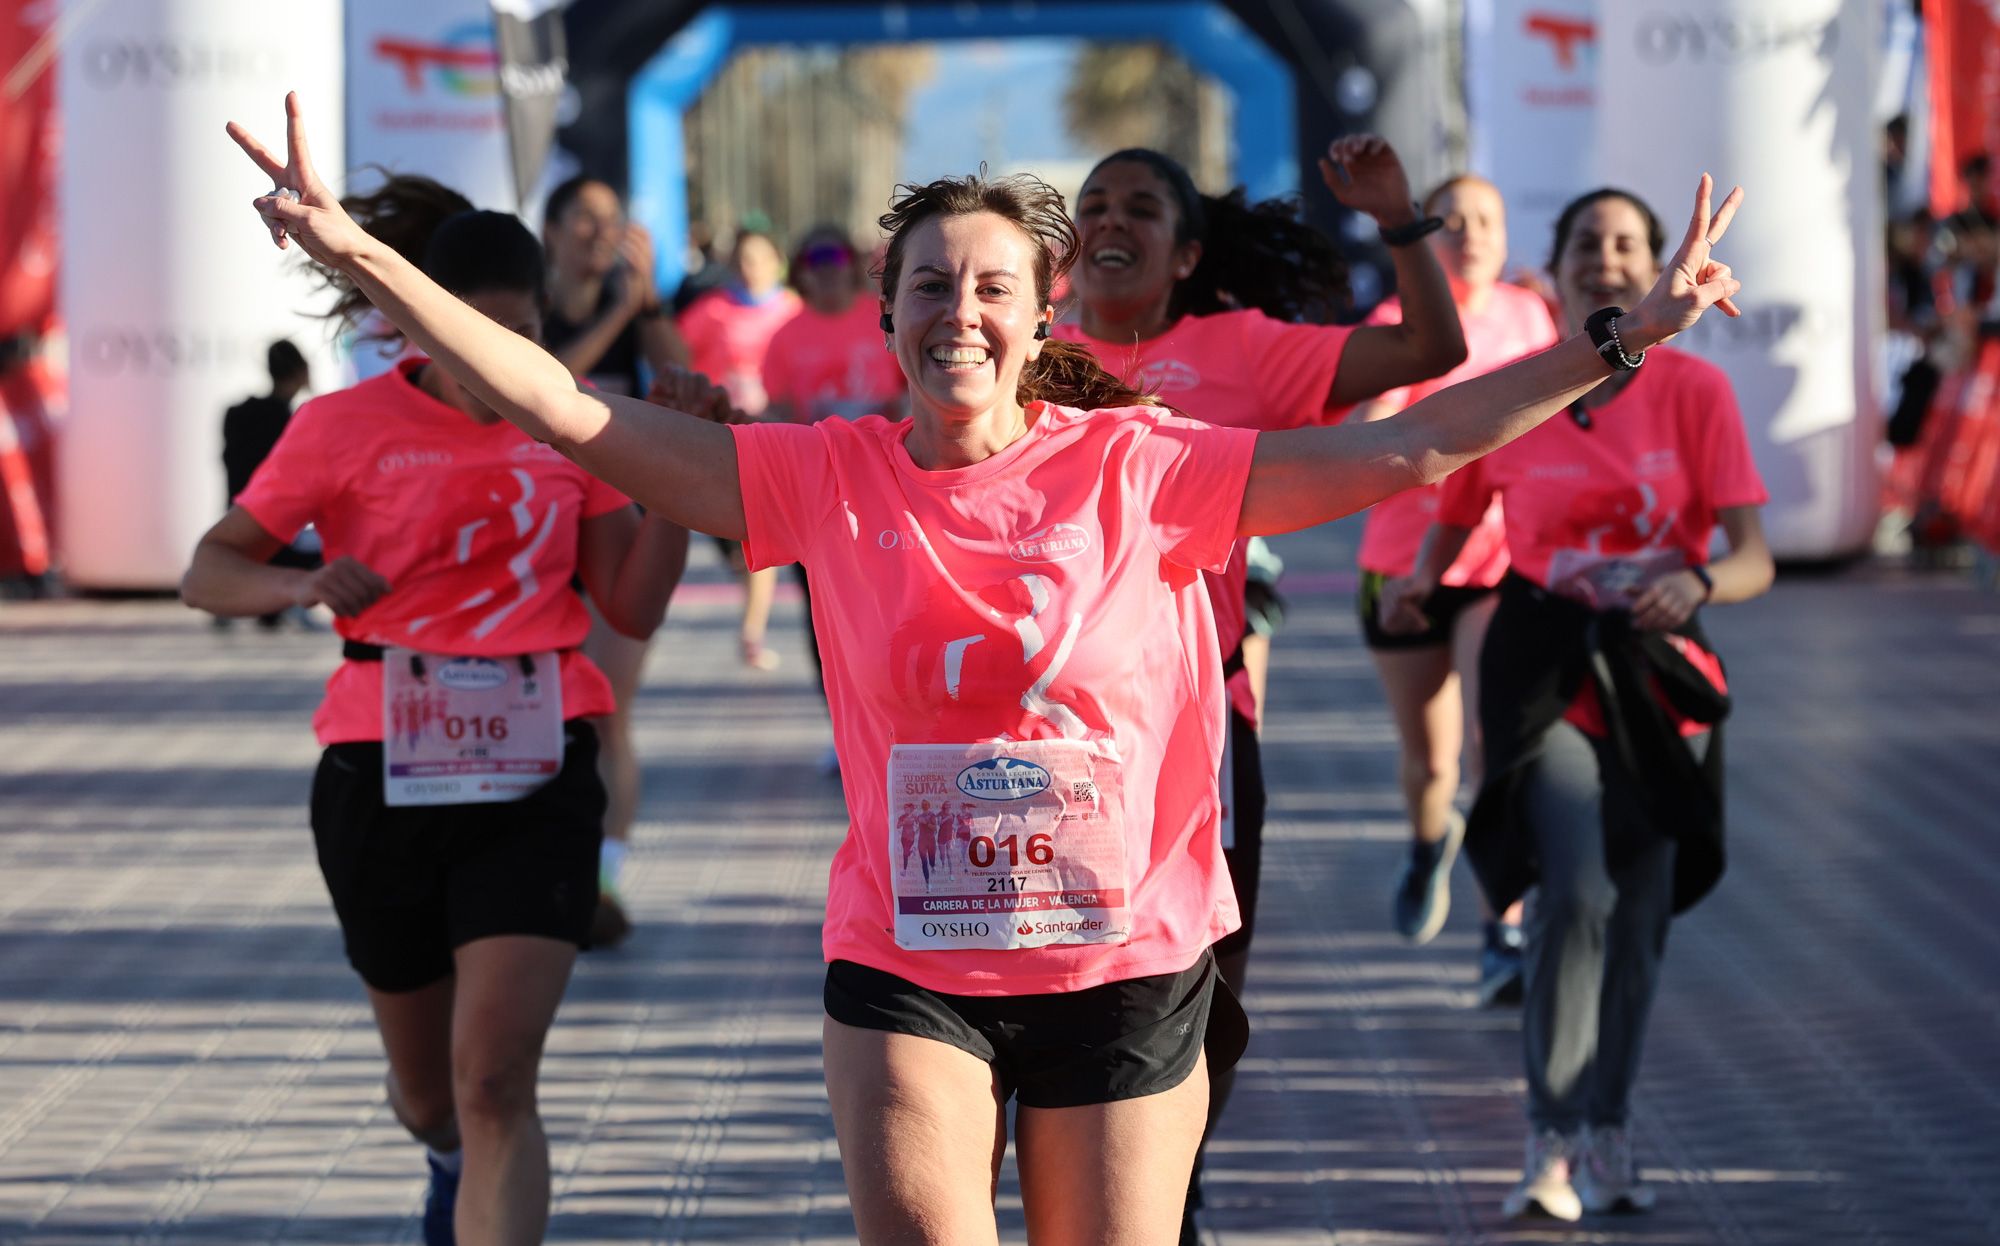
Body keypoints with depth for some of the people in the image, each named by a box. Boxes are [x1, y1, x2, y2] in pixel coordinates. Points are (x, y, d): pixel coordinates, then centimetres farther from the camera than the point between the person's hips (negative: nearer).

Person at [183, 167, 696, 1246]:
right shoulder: (347, 427, -5)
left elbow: (633, 606, 3)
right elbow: (208, 572, -3)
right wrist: (305, 586, -24)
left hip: (535, 777, 0)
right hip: (385, 781, 0)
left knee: (494, 1084, -16)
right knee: (429, 1091, 17)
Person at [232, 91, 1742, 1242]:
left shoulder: (1134, 468, -5)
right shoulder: (831, 478, -2)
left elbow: (1404, 451, -6)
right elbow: (570, 413, -5)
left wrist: (1623, 336, -11)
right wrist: (357, 253, -11)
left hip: (1126, 965, 0)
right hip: (907, 969, 0)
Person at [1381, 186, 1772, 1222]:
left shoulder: (1694, 390, -4)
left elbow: (1754, 559, -10)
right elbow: (1452, 523, 10)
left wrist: (1698, 582, -32)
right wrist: (1416, 585, -11)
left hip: (1660, 677, 2)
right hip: (1546, 672, -2)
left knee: (1639, 916, 8)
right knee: (1577, 895, -19)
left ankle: (1607, 1143, 24)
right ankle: (1552, 1147, -14)